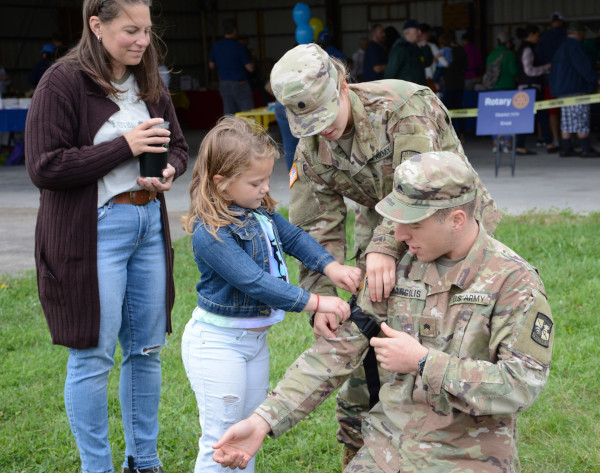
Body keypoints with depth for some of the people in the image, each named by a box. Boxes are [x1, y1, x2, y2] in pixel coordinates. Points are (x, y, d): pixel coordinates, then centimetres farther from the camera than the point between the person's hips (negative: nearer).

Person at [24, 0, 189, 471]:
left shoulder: (149, 83, 10)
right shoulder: (62, 82, -11)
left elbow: (178, 146, 20)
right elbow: (44, 167, -16)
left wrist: (168, 172, -5)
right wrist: (124, 147, -19)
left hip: (149, 223, 7)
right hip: (92, 232, -7)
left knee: (147, 348, 13)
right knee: (94, 357, -1)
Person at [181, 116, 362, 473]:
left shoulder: (260, 209, 0)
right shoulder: (210, 233, -27)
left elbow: (293, 237, 2)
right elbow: (255, 282, -31)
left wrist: (331, 266, -17)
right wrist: (316, 303, -31)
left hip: (256, 335, 9)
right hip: (218, 342, -8)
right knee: (223, 438, 0)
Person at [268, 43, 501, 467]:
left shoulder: (403, 104, -26)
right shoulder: (310, 151, -9)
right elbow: (316, 231, -9)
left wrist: (386, 246, -50)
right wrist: (320, 298, -24)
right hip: (379, 230, 5)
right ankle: (357, 449, 21)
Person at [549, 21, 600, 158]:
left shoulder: (561, 48, 20)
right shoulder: (574, 45, -11)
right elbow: (584, 66, -19)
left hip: (562, 90, 10)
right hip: (576, 90, -10)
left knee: (567, 121, 9)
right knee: (581, 120, -10)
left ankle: (566, 149, 8)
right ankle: (586, 149, -11)